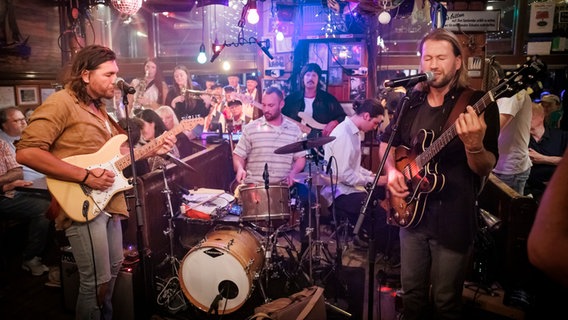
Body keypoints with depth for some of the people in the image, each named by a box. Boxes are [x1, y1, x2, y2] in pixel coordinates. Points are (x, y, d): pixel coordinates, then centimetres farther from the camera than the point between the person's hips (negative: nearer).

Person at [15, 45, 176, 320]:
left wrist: (152, 150, 4)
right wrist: (85, 176, -24)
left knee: (113, 270, 20)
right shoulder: (61, 102, -12)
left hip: (108, 202, 9)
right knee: (97, 282, -4)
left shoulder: (98, 109, 16)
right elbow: (26, 152, -22)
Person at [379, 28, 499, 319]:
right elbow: (387, 141, 17)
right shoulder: (411, 102, 5)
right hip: (412, 210, 5)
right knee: (412, 293, 19)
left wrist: (474, 145, -35)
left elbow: (485, 169, -14)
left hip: (454, 217, -4)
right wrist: (391, 170, -2)